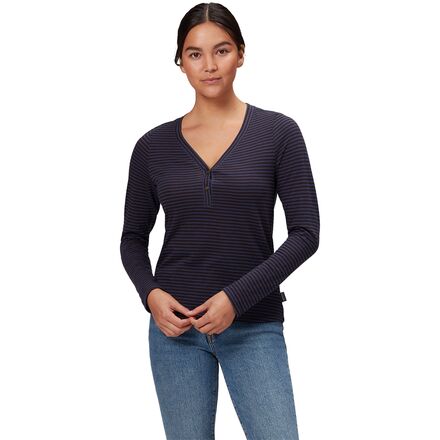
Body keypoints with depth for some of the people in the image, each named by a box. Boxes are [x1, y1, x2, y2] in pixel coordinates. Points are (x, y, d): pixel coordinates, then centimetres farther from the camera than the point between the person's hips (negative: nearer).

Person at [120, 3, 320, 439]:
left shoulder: (278, 132, -4)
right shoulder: (153, 145, 3)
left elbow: (305, 233, -8)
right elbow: (133, 237, 10)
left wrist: (236, 298, -16)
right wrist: (150, 294, -9)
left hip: (253, 327, -2)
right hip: (176, 326, 2)